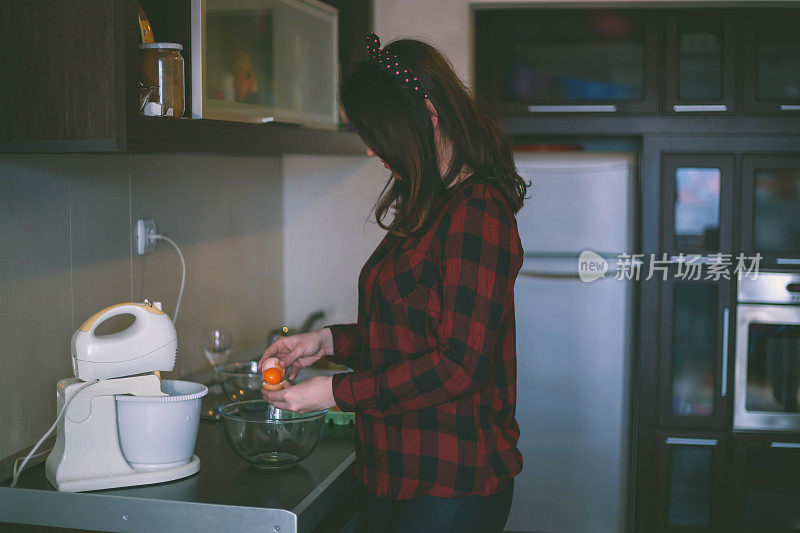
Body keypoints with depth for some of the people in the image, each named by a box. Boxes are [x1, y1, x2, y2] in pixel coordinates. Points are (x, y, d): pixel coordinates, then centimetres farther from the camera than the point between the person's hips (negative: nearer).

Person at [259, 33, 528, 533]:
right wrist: (331, 340, 9)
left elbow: (457, 366, -22)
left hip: (452, 485, -8)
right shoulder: (427, 208, 11)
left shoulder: (477, 213, -18)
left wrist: (336, 392, -17)